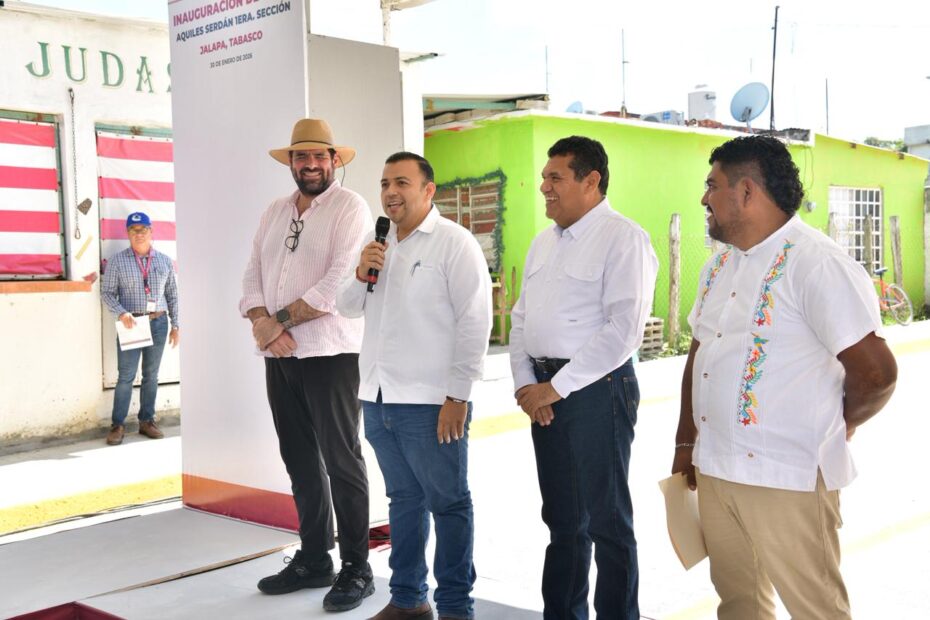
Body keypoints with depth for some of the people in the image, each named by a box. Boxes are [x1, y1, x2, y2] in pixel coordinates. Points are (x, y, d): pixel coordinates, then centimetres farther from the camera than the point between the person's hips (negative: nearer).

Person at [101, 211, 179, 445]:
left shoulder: (164, 261, 8)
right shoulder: (117, 261, 0)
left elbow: (172, 295, 10)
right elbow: (107, 292, -1)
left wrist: (175, 325, 6)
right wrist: (121, 313, -17)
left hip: (158, 323, 3)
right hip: (131, 323, -3)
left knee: (151, 375, 9)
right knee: (126, 376, -2)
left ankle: (147, 421, 17)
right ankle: (118, 424, 5)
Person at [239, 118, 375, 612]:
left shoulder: (349, 207, -6)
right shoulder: (274, 212, 15)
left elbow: (337, 283, -17)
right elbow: (252, 277, 10)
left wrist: (278, 321, -13)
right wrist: (261, 323, -9)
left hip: (329, 353, -6)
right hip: (279, 356, 7)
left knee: (340, 460, -1)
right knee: (300, 460, 13)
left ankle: (356, 569, 10)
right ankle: (313, 559, 25)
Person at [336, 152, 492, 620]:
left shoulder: (454, 243, -6)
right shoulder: (380, 245, 15)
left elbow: (474, 324, -11)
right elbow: (349, 308, 19)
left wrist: (457, 396, -15)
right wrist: (361, 273, -2)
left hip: (430, 404, -7)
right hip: (377, 399, 7)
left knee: (447, 503, 3)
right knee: (404, 499, 16)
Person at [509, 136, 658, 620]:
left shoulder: (622, 238, -10)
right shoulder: (543, 243, 16)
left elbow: (624, 329, -18)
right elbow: (521, 317, 18)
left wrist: (557, 387, -15)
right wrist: (525, 383, 3)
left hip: (596, 388, -7)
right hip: (545, 393, 8)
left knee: (606, 520, 1)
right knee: (562, 518, 16)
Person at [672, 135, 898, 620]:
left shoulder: (815, 263, -15)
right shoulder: (719, 265, 12)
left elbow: (876, 372, -17)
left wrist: (829, 431, -1)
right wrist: (686, 443, 17)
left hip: (787, 477, -8)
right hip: (713, 469, 8)